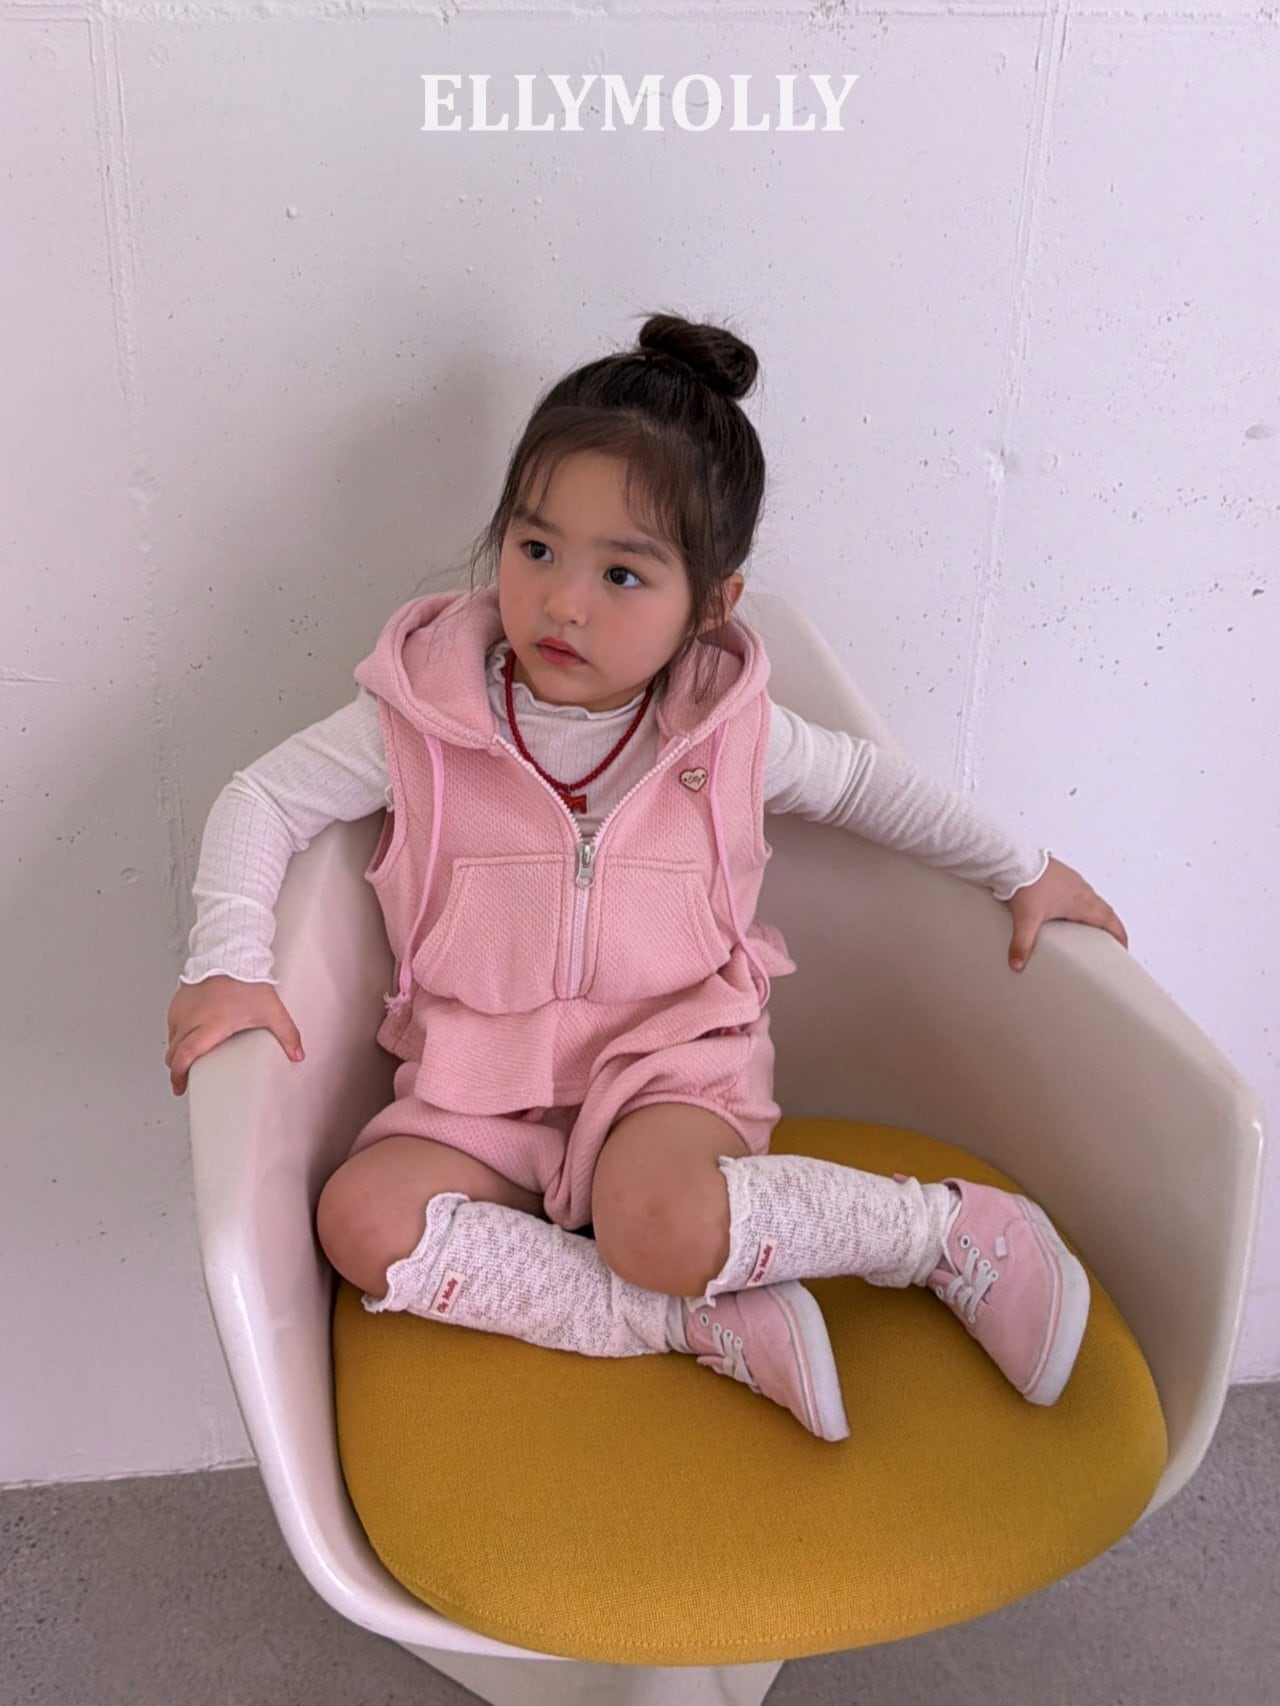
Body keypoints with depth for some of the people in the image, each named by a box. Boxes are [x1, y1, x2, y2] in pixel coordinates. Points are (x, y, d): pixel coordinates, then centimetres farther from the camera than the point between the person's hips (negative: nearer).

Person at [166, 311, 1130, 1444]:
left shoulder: (729, 733, -5)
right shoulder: (426, 718, -8)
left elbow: (865, 778, 13)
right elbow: (263, 798, 0)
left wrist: (1021, 871, 19)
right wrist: (229, 964, -14)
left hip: (674, 1061, -2)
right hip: (482, 1093, 3)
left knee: (660, 1224, -34)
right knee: (363, 1221, -25)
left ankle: (952, 1228, -12)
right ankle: (709, 1324, -23)